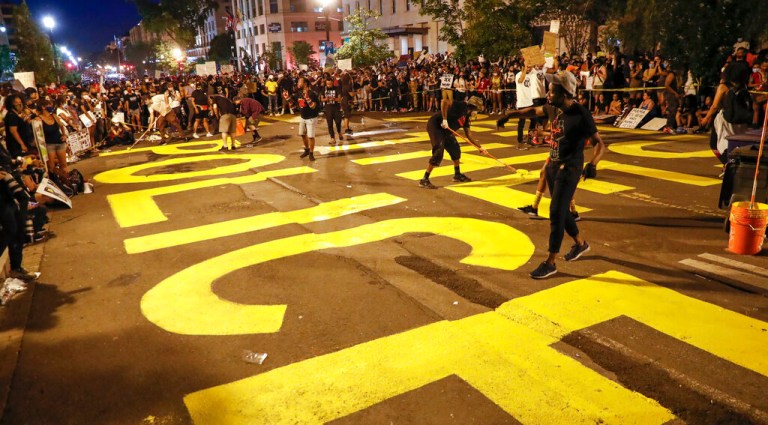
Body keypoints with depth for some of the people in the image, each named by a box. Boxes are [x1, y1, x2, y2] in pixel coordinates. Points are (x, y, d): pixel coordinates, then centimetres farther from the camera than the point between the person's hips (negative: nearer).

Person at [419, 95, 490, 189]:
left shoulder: (466, 116, 12)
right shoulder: (461, 106, -15)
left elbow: (468, 134, 18)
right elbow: (445, 102, -29)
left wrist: (479, 147, 16)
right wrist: (444, 119, -32)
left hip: (445, 131, 10)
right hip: (435, 126, -10)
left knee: (455, 150, 16)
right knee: (438, 153, -18)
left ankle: (457, 175, 34)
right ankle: (424, 180, -14)